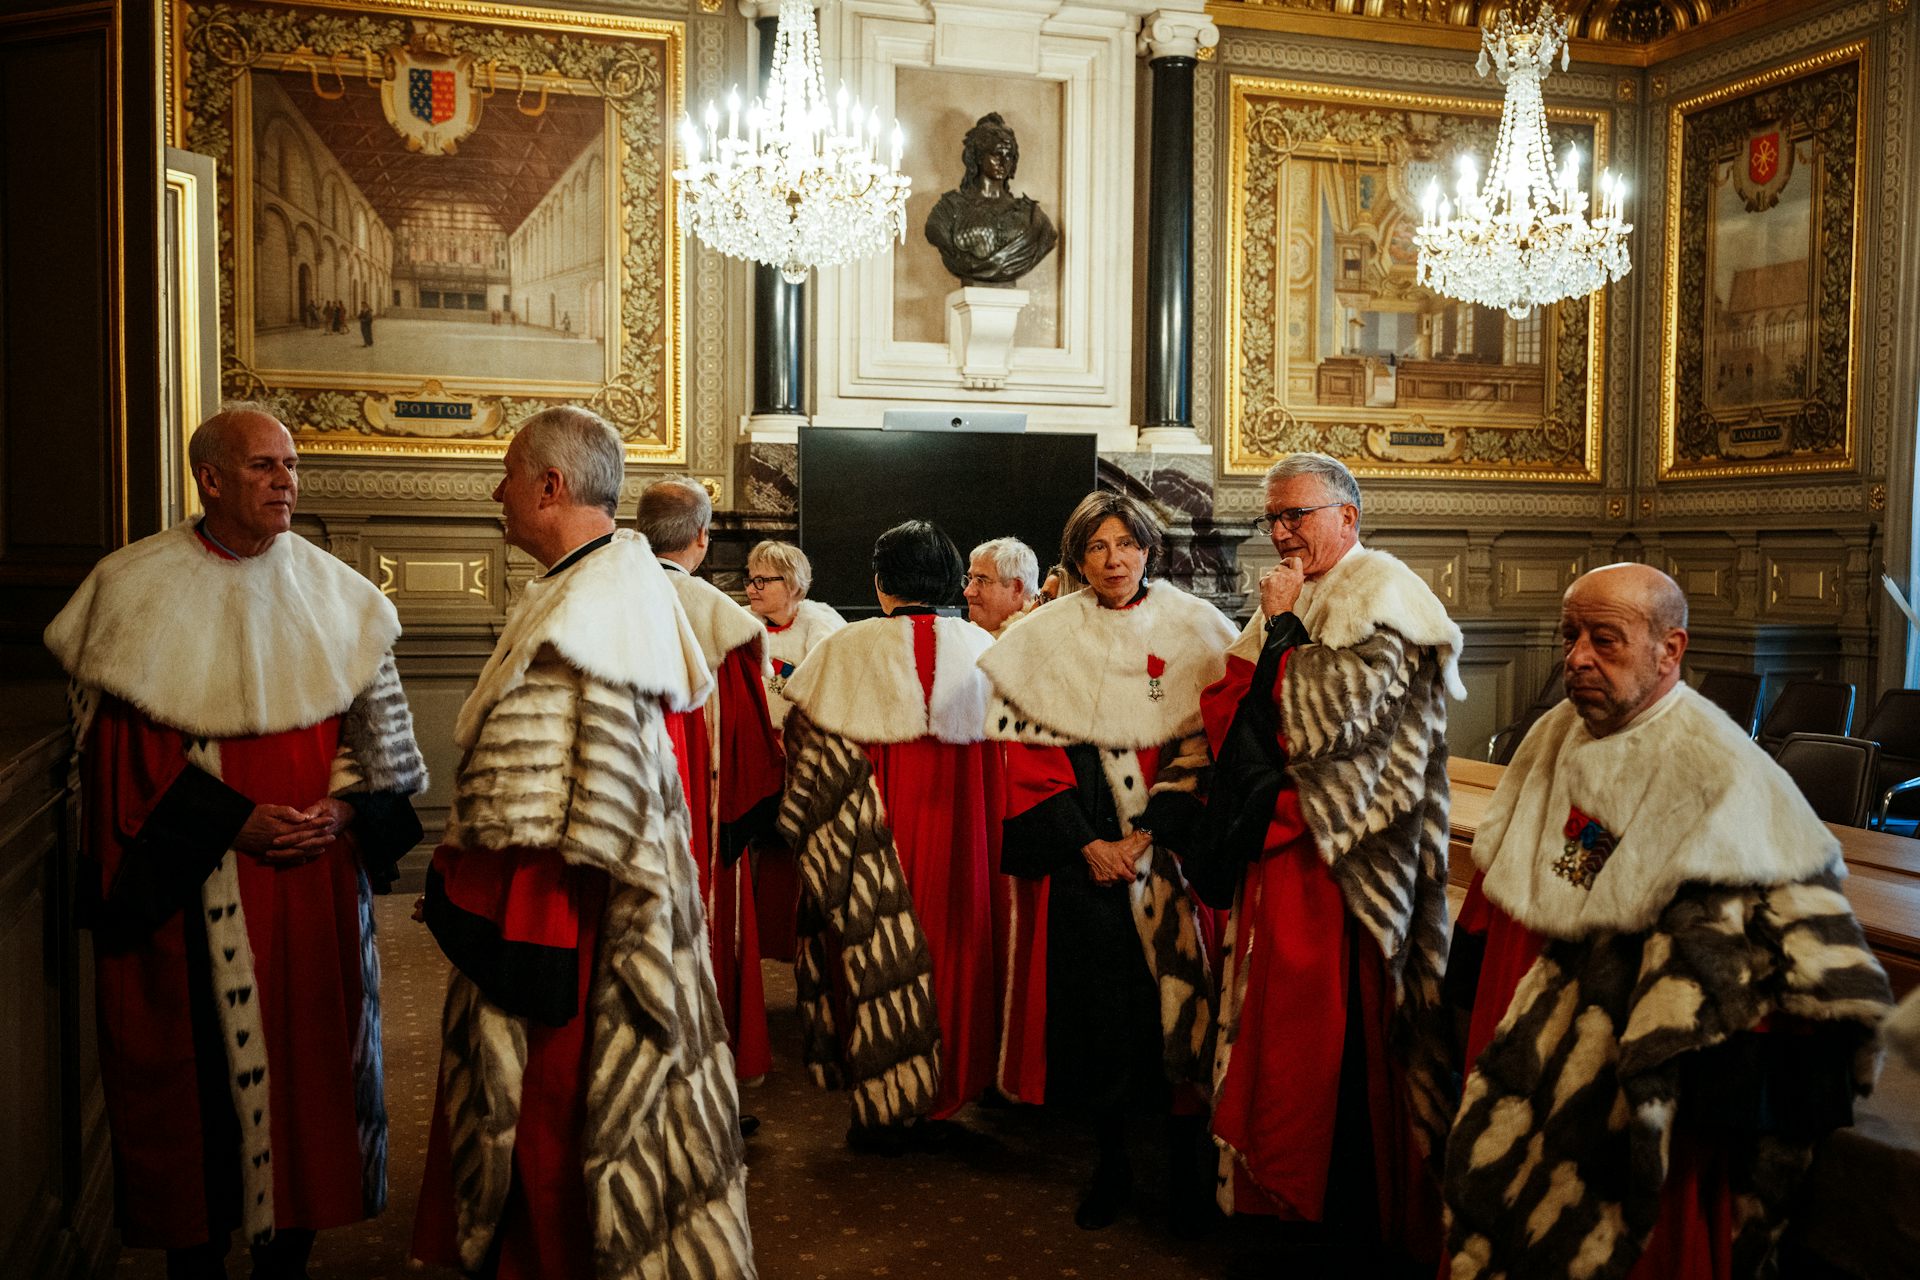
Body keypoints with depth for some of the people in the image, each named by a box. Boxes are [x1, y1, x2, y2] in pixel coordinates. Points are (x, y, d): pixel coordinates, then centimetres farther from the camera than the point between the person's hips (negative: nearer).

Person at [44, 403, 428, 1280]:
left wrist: (345, 807, -10)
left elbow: (377, 727, 8)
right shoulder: (135, 588, -3)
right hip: (185, 889, -2)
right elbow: (118, 746, -7)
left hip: (314, 877, 3)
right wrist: (234, 821, -15)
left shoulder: (331, 590, 5)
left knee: (308, 1055, 9)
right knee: (193, 1070, 6)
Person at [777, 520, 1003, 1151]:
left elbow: (812, 753, -3)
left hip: (881, 845, -3)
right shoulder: (984, 649, 1)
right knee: (951, 951, 14)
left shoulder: (849, 649, -9)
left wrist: (803, 837, 10)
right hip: (961, 840, 3)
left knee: (882, 962, 7)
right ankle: (941, 1103, 25)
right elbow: (1004, 755, 7)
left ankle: (886, 1112, 15)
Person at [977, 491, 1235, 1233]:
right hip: (1079, 858, 1)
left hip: (1168, 852, -1)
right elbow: (1028, 755, 1)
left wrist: (1142, 840, -10)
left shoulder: (1192, 632, 2)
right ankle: (1110, 1164, 20)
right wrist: (1085, 845, -9)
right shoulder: (1045, 640, 4)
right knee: (1092, 1002, 4)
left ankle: (1187, 1164, 17)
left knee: (1174, 999, -1)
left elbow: (1205, 749, -3)